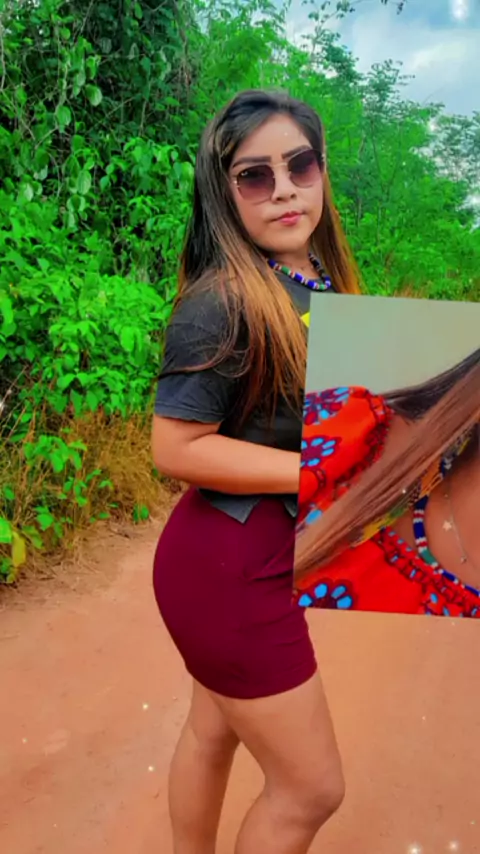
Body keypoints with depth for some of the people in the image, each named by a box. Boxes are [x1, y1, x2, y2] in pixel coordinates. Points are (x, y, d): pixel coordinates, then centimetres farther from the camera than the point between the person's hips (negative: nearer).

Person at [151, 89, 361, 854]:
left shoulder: (321, 280, 4)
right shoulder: (224, 301, -21)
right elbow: (176, 448, -22)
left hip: (269, 551, 8)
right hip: (229, 565, -8)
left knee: (215, 731, 26)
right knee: (312, 787, 9)